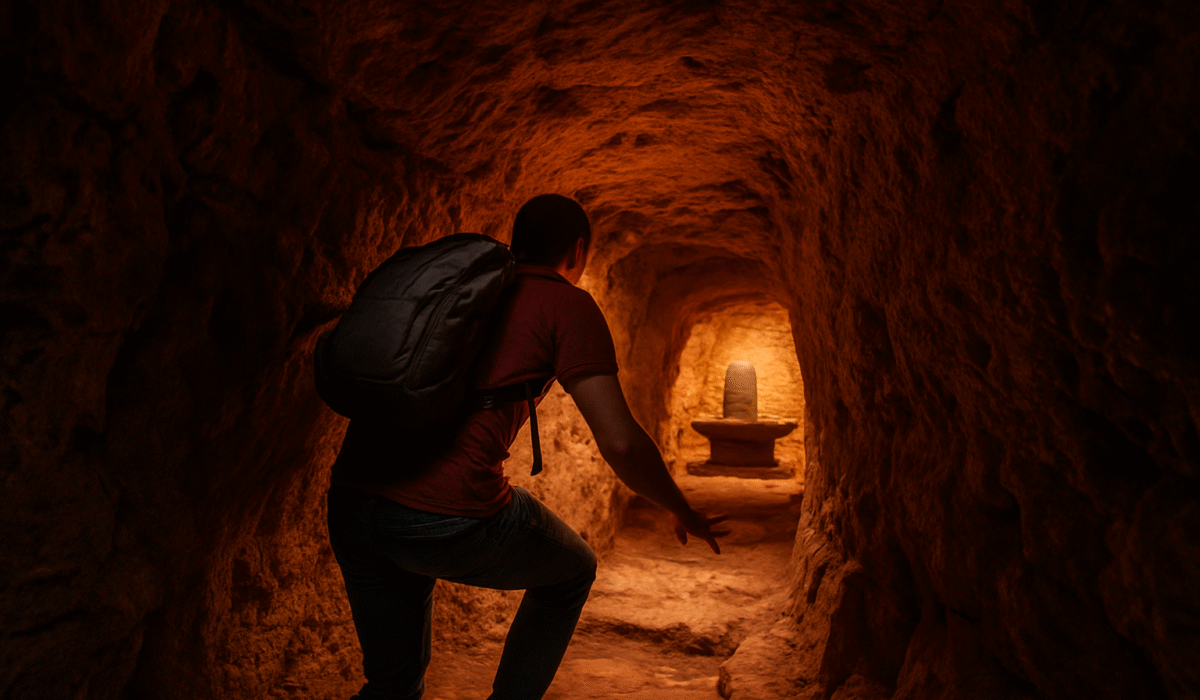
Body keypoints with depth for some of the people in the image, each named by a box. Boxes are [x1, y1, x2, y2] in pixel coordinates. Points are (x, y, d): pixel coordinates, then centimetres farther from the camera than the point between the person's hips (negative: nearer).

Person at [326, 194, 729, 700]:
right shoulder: (568, 304, 2)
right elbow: (620, 443, -7)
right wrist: (683, 513, 11)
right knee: (570, 574, 25)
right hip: (449, 516, -6)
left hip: (351, 505, 7)